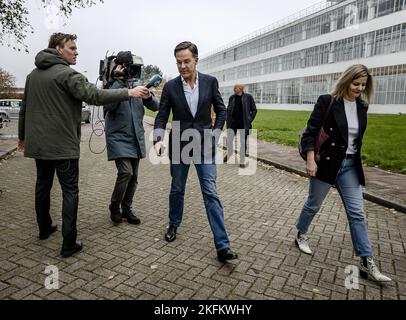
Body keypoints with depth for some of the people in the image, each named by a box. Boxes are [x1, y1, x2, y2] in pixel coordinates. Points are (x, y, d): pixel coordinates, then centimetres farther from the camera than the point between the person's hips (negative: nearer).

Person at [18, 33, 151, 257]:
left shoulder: (33, 75, 14)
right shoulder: (66, 74, -12)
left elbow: (24, 108, 19)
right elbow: (94, 95, -24)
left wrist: (22, 136, 29)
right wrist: (128, 92, -23)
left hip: (38, 144, 8)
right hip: (63, 145, -8)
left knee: (43, 186, 19)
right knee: (70, 191, -2)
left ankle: (44, 228, 35)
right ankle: (69, 243, 0)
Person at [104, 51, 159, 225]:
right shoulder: (114, 85, -6)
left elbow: (155, 106, 3)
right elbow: (108, 106, -24)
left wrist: (148, 97, -19)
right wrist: (119, 80, -24)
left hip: (136, 139, 6)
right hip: (119, 137, -5)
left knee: (133, 177, 9)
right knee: (125, 172, -17)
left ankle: (127, 209, 25)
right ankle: (114, 206, 7)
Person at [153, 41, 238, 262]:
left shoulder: (210, 82, -1)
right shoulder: (170, 86, -2)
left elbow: (221, 110, 6)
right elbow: (162, 117, 0)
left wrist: (214, 135, -4)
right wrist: (158, 139, -17)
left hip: (204, 146, -1)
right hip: (179, 145, 1)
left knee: (211, 193, -5)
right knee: (177, 190, 14)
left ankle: (222, 246, -3)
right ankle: (173, 225, 40)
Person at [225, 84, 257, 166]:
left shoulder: (248, 97, -4)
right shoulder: (232, 98, 6)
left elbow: (254, 110, 1)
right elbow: (228, 109, 16)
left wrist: (249, 121, -4)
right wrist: (228, 119, 6)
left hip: (243, 123, -3)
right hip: (233, 122, 3)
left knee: (243, 142, 3)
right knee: (229, 140, 3)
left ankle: (242, 161, 15)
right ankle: (229, 153, 33)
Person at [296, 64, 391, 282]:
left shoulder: (362, 106, 6)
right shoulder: (327, 101, -12)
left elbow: (357, 136, 16)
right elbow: (309, 132, -13)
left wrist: (354, 158, 17)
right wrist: (310, 160, -18)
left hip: (349, 165, 5)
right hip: (326, 163, -5)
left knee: (357, 213, 4)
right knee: (313, 204, 11)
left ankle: (366, 263, 11)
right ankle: (301, 235, 37)